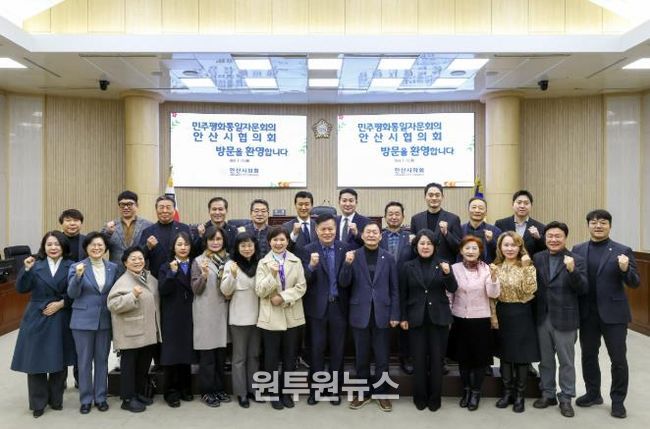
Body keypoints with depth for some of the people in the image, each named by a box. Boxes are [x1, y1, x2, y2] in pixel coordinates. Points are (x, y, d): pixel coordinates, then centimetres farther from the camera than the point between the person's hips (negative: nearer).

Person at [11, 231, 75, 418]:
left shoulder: (71, 266, 1)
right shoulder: (35, 265, 2)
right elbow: (21, 289, -6)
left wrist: (61, 303, -13)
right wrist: (26, 269, -19)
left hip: (61, 320, 0)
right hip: (37, 319, 0)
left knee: (59, 361, 8)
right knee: (36, 361, 3)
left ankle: (56, 399, 25)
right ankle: (38, 403, 18)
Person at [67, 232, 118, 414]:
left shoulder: (113, 268, 4)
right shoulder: (77, 267, -4)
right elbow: (72, 294, -11)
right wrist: (78, 276, -28)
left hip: (105, 320, 2)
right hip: (83, 320, -2)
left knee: (102, 360, 11)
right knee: (84, 361, 6)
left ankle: (100, 397, 22)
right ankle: (85, 399, 19)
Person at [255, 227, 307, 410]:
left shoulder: (296, 261, 2)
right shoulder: (263, 263, -1)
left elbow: (301, 287, -4)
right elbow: (260, 291, -8)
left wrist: (283, 298, -16)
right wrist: (272, 275, -23)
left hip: (292, 316, 1)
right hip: (271, 316, -1)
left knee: (290, 357, 10)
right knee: (272, 357, 7)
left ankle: (286, 392, 25)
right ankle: (274, 393, 22)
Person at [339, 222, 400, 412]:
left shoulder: (388, 258, 2)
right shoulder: (353, 256, 0)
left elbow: (394, 289, 4)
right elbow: (343, 283, -6)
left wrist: (394, 314, 0)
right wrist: (348, 264, -22)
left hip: (381, 314, 0)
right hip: (360, 313, 0)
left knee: (382, 357, 9)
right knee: (361, 357, 11)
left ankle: (381, 393, 25)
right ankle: (363, 392, 26)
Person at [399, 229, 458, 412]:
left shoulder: (442, 265, 2)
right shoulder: (408, 266, 1)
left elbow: (453, 289, -6)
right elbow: (403, 295, 4)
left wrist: (447, 274, -24)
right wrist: (403, 317, 0)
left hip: (438, 318, 0)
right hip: (416, 318, 0)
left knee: (436, 358, 5)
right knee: (419, 358, 6)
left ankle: (435, 397, 20)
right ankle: (420, 397, 21)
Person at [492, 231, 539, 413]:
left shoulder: (528, 266, -6)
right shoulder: (496, 268, 2)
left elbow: (530, 290, -20)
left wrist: (526, 267, -26)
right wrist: (493, 316, -4)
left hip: (522, 314, -3)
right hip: (502, 314, 3)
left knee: (522, 355, 4)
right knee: (505, 354, 11)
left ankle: (519, 395, 18)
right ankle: (507, 392, 24)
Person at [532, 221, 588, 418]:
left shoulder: (576, 260, -5)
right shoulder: (537, 258, 4)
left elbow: (583, 289, -13)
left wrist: (572, 270, -26)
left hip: (565, 319, -3)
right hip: (542, 318, 3)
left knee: (566, 361, 9)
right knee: (545, 360, 15)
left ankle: (566, 398, 23)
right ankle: (548, 394, 30)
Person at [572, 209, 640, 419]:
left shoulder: (622, 251, -4)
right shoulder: (578, 250, 4)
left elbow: (635, 283, -7)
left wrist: (625, 270, -26)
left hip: (613, 313, -3)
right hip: (587, 313, 3)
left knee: (618, 359, 5)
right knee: (588, 355, 14)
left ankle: (618, 400, 23)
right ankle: (593, 394, 32)